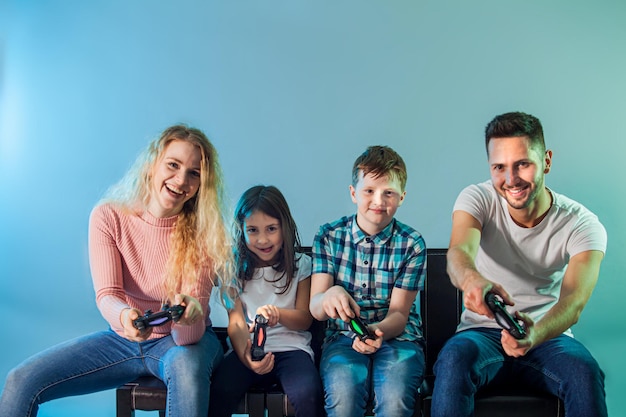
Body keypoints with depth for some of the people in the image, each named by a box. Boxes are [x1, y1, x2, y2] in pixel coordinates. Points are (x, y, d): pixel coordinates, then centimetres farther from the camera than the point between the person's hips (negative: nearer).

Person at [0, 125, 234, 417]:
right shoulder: (108, 217, -10)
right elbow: (106, 294, -17)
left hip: (183, 340, -2)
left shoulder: (203, 231, -15)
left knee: (188, 365, -38)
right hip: (122, 339, 2)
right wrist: (124, 316, -42)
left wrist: (189, 314, -46)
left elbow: (190, 335, -20)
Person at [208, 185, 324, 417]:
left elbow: (305, 319, 4)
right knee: (219, 392, -30)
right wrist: (245, 355, -24)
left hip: (291, 347, -1)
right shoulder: (236, 267, 6)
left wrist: (278, 313, -19)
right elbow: (236, 322, -2)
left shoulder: (300, 265, 6)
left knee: (308, 395, -32)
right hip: (248, 347, 1)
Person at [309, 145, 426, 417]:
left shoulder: (412, 244, -2)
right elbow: (315, 309, -6)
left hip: (395, 336, 0)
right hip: (343, 336, 0)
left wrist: (378, 331, -30)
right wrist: (329, 295, -32)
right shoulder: (329, 236, 1)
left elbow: (398, 314, -5)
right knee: (344, 392, -33)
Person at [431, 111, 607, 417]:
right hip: (482, 333, 0)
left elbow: (574, 300, -24)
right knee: (453, 360, -34)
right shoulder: (478, 199, -7)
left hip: (546, 335, 1)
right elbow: (459, 251, -28)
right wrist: (471, 278, -55)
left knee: (585, 371, -32)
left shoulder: (582, 224, -8)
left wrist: (535, 334, -48)